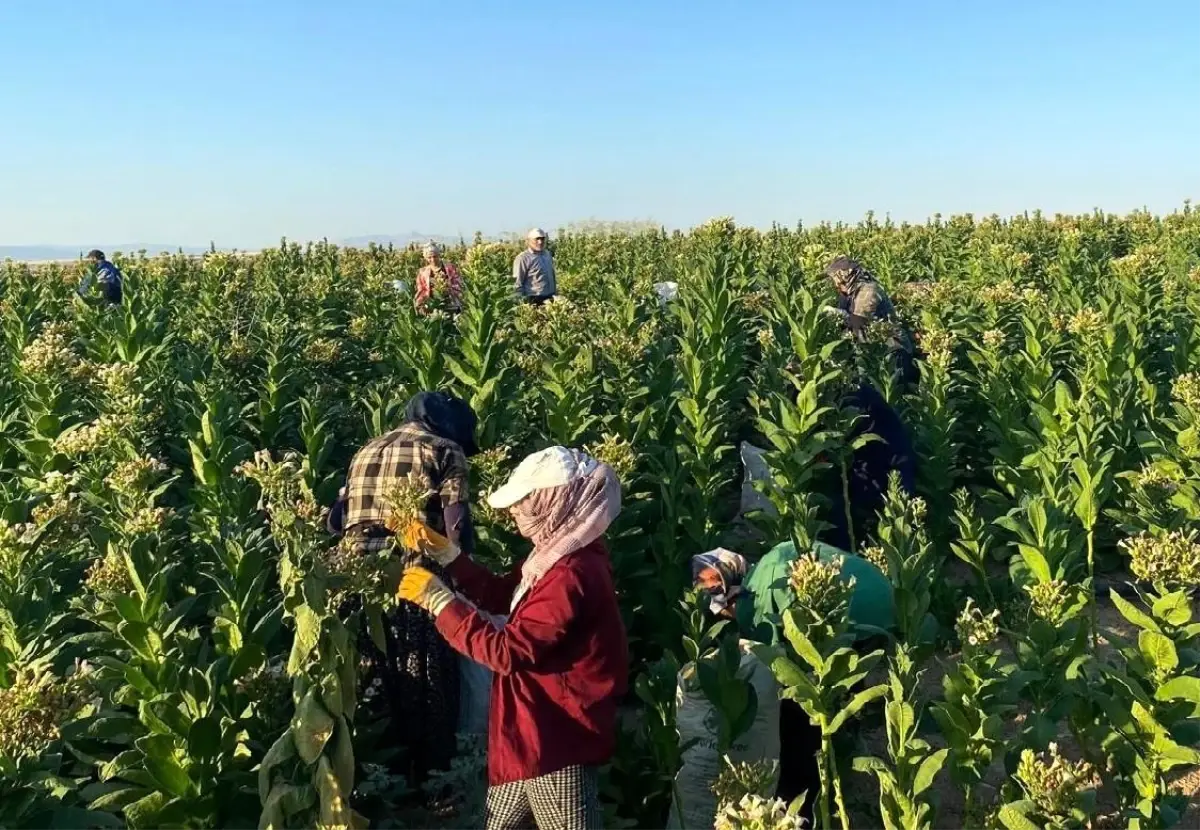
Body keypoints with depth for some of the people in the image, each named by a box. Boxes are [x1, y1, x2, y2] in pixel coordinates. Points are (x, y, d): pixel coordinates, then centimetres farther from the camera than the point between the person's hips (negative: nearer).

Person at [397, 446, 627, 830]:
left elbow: (509, 652, -28)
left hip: (558, 740, -11)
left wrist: (438, 600, -23)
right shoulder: (556, 557, 7)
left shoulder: (572, 574, -28)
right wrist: (445, 552, 10)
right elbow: (501, 595, 18)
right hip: (536, 730, 11)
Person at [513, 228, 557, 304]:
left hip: (550, 299, 7)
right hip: (534, 301, -7)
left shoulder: (547, 254, 14)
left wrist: (555, 294, 19)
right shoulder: (523, 258, -8)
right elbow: (518, 283, -9)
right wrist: (522, 302, -13)